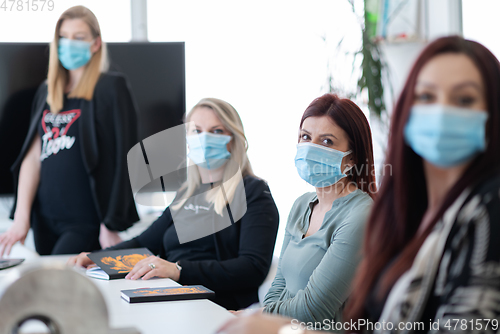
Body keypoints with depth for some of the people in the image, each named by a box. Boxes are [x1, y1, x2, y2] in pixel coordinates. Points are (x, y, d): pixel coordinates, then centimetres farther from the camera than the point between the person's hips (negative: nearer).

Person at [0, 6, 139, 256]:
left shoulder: (111, 88, -4)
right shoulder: (46, 92, 14)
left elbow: (124, 158, -8)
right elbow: (33, 156, 9)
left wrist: (112, 225, -11)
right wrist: (21, 217, 0)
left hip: (86, 224, -6)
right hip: (45, 221, 6)